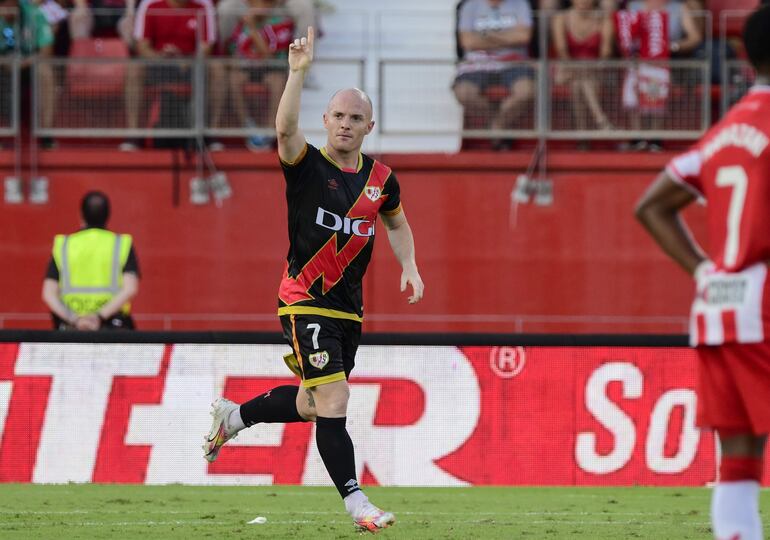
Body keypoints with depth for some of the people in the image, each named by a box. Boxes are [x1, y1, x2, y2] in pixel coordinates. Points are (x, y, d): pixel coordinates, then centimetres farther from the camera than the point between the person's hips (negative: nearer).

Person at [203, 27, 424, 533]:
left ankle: (233, 416, 40)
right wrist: (299, 72, -40)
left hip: (349, 305, 6)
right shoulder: (306, 165, -9)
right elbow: (286, 129, -31)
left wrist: (409, 266, 10)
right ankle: (356, 501, -7)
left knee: (311, 405, 17)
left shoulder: (381, 178, 6)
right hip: (306, 300, -6)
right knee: (333, 403, -13)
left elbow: (397, 223, 25)